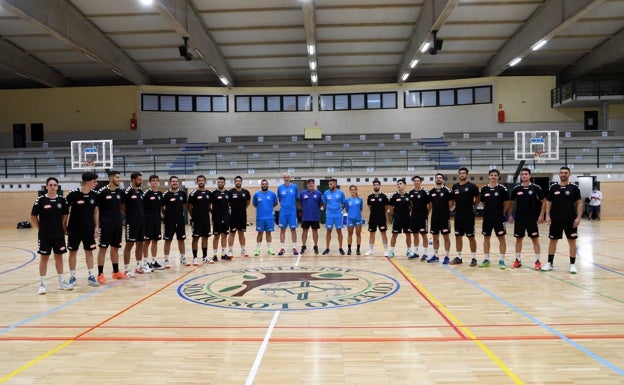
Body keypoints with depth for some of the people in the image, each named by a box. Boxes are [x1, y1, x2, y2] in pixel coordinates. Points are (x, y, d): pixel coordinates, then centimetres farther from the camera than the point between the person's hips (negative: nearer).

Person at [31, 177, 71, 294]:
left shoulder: (62, 200, 0)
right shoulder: (41, 200, -7)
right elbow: (33, 216, -2)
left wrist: (63, 229, 4)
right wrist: (41, 228, -1)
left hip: (59, 234, 3)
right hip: (45, 235, -3)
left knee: (59, 257, 11)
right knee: (44, 258, 4)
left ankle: (61, 282, 22)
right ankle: (42, 284, 12)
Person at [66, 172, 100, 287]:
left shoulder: (94, 195, -3)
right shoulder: (73, 194, -15)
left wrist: (96, 227, 3)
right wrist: (65, 227, -6)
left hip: (89, 229, 4)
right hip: (74, 229, -3)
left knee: (89, 251, 8)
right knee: (73, 252, 7)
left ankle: (90, 276, 16)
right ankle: (72, 277, 18)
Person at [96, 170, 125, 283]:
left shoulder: (120, 191, 5)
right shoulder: (102, 191, -11)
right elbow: (96, 208, -8)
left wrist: (122, 220, 15)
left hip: (117, 224, 6)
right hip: (106, 224, -6)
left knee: (115, 248, 14)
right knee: (103, 248, -1)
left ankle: (116, 272, 24)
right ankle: (100, 274, 6)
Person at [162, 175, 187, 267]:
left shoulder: (182, 193, 2)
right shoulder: (166, 194, -8)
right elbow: (161, 207, -1)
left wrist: (181, 213, 10)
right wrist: (166, 215, 1)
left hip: (180, 220, 3)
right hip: (169, 221, -3)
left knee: (181, 239, 10)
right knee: (168, 240, 4)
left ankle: (183, 259, 21)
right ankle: (166, 260, 12)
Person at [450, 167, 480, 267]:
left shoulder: (472, 186, -7)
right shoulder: (455, 186, 7)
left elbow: (477, 199, 2)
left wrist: (473, 207, 2)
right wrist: (456, 207, 9)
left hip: (469, 216, -5)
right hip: (458, 215, 5)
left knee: (471, 236, 0)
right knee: (458, 236, 10)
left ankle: (474, 258, 9)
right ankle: (458, 257, 20)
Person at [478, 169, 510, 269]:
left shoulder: (502, 188, -6)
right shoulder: (484, 188, 2)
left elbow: (507, 202, 1)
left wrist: (502, 213, 3)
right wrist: (489, 210, 11)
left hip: (499, 218, -3)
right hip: (487, 218, 3)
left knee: (501, 238, 0)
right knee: (486, 238, 8)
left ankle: (501, 260, 9)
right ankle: (486, 260, 18)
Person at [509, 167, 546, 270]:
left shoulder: (536, 188, -4)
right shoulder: (516, 189, 2)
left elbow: (543, 202, 1)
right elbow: (511, 202, 13)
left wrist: (541, 215, -5)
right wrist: (510, 215, 8)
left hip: (532, 219, -2)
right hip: (519, 218, 2)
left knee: (535, 239, 1)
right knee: (518, 239, 8)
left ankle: (537, 261, 9)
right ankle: (518, 260, 19)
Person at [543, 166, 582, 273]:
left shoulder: (574, 187, -1)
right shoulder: (553, 187, 3)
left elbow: (579, 203, 0)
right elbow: (548, 202, 5)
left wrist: (578, 217, -8)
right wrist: (547, 216, -4)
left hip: (570, 220, -1)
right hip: (555, 220, 1)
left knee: (572, 241, 2)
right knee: (553, 241, 8)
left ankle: (572, 264, 12)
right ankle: (550, 263, 18)